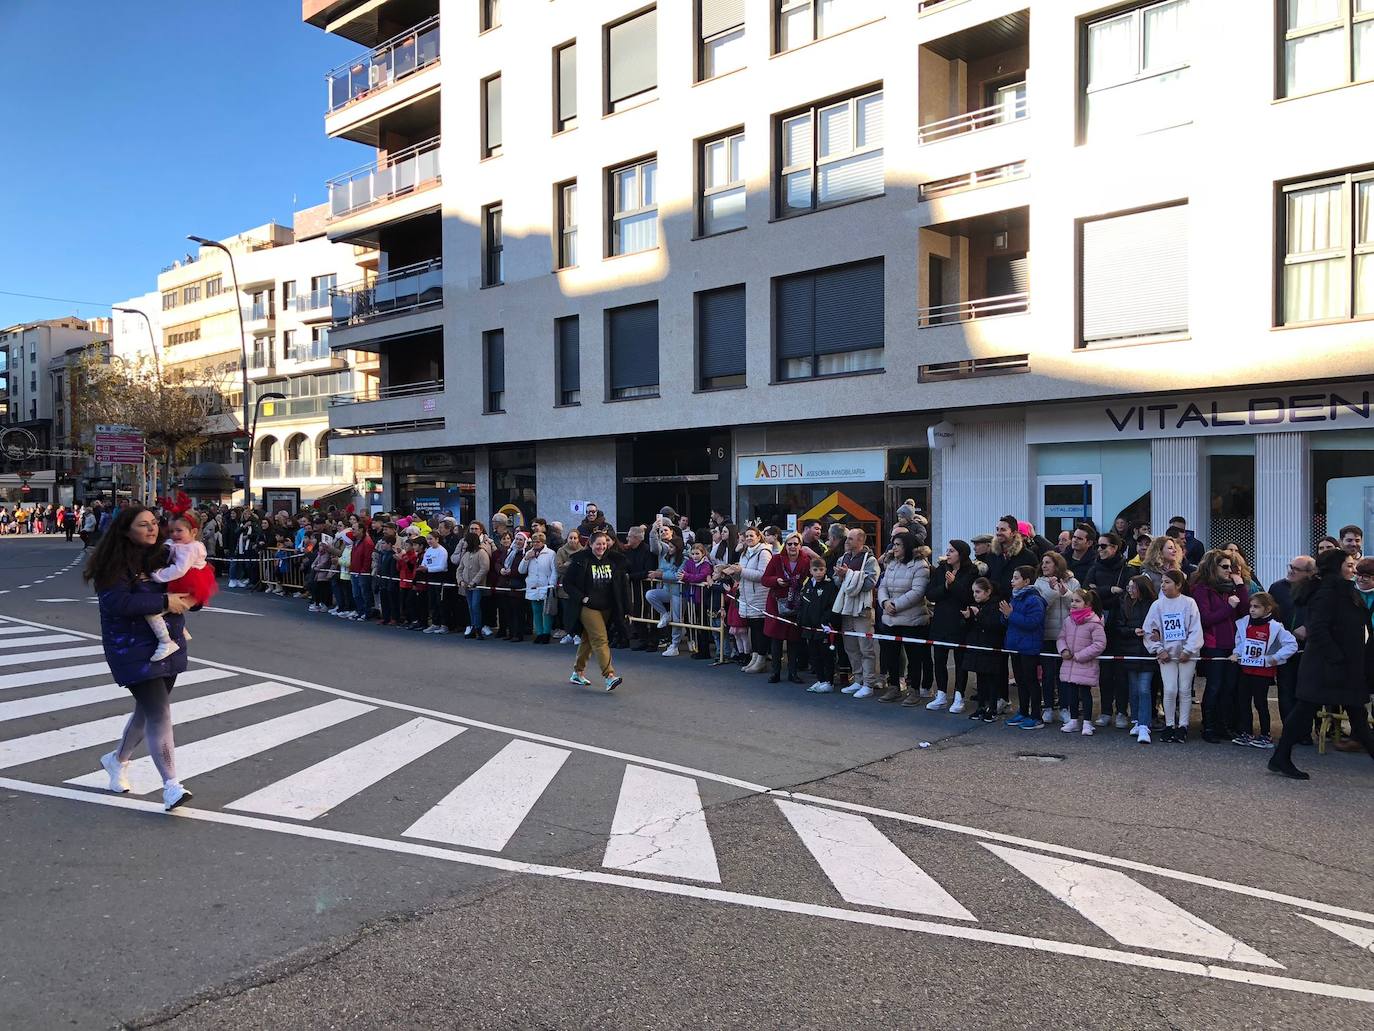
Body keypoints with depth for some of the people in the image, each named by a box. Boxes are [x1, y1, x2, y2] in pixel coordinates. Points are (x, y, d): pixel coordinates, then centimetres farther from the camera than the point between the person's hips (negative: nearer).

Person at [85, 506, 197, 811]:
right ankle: (171, 787, -9)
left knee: (148, 710, 18)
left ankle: (117, 759, 44)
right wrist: (164, 602, -23)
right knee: (159, 712, -12)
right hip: (134, 650, -7)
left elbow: (181, 588, 17)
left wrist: (188, 599, -6)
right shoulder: (114, 564, -13)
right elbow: (118, 602, -25)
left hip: (167, 646, 7)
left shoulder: (161, 556, 5)